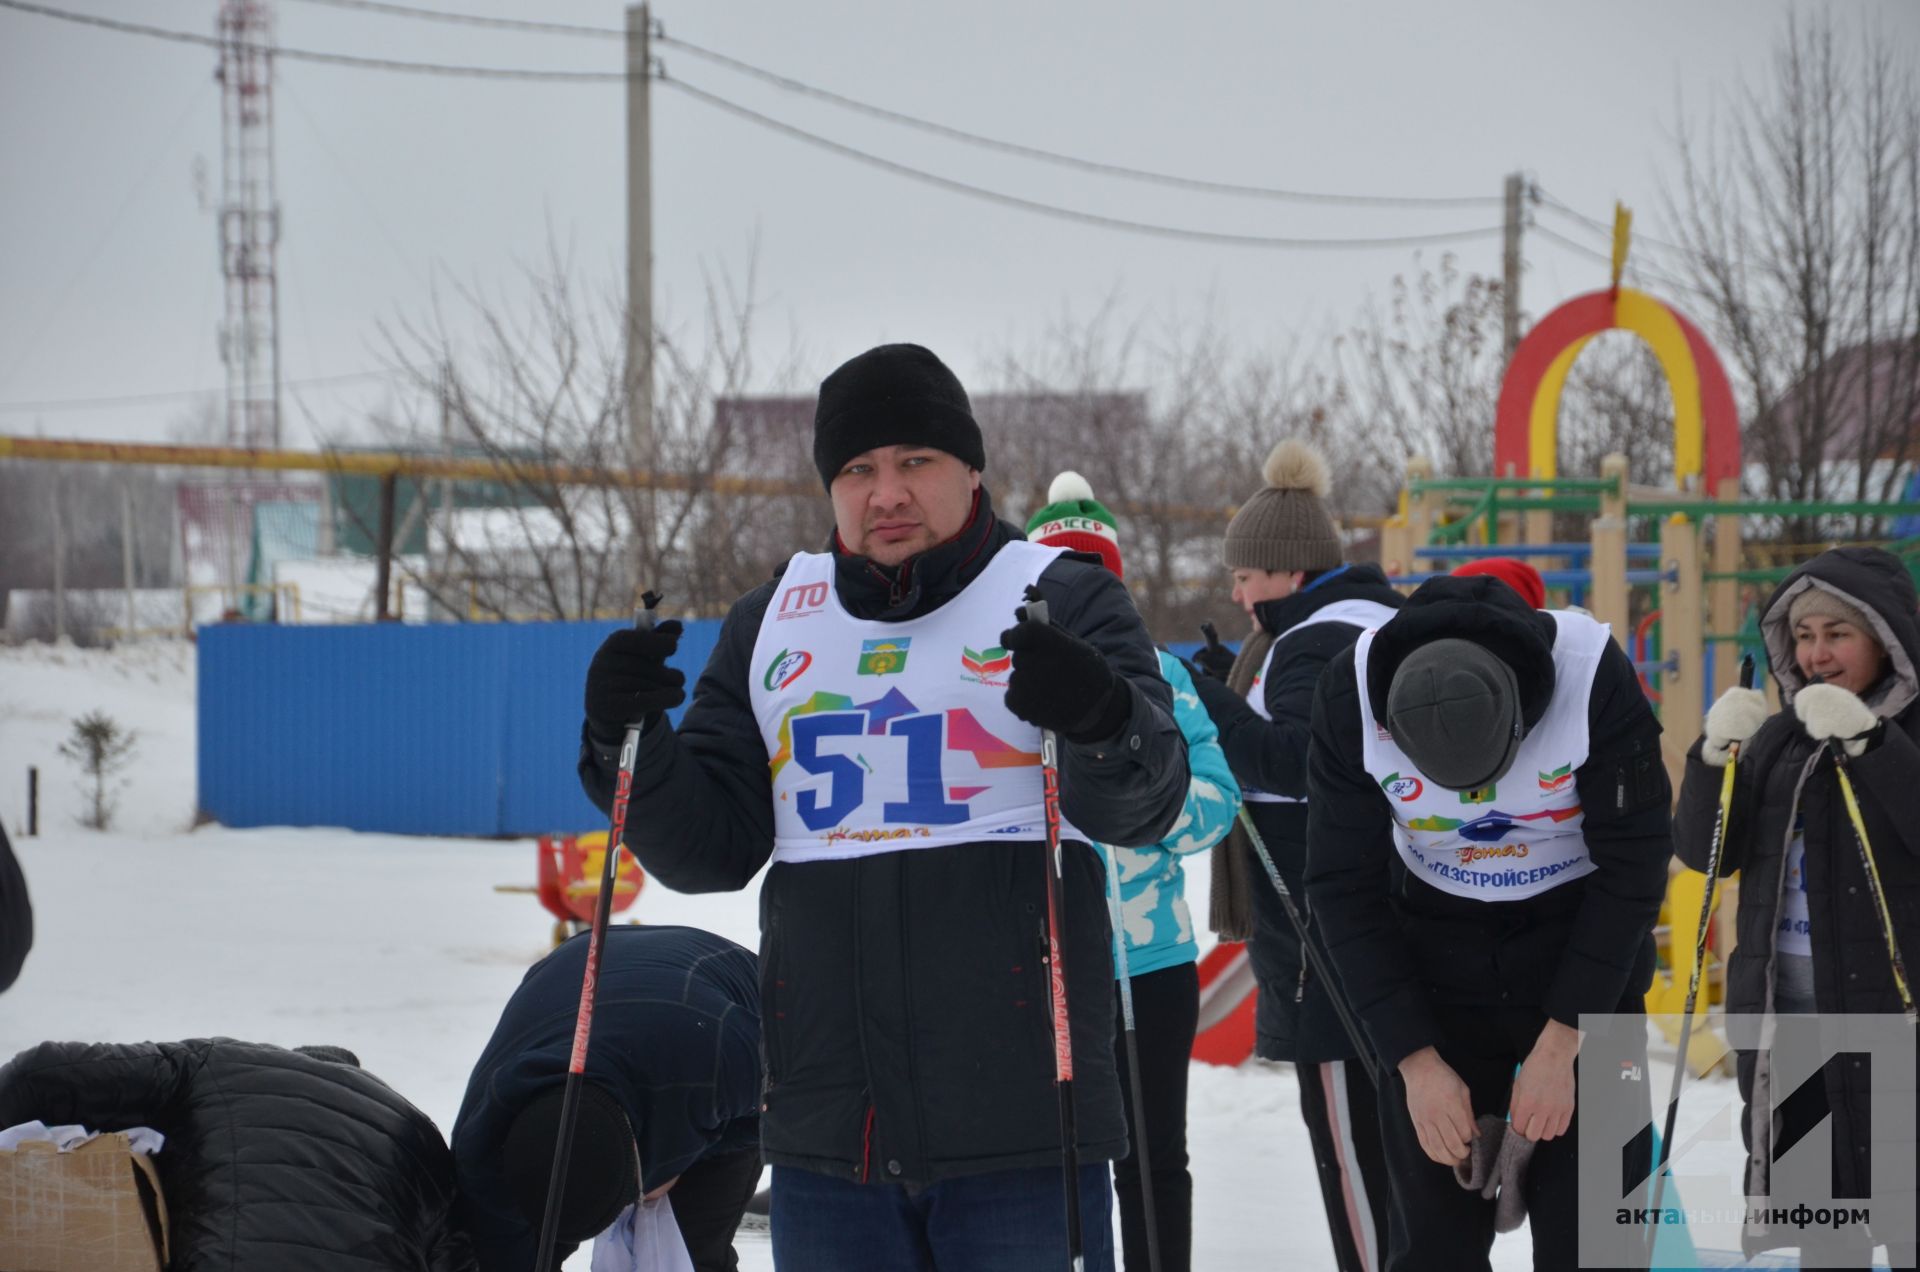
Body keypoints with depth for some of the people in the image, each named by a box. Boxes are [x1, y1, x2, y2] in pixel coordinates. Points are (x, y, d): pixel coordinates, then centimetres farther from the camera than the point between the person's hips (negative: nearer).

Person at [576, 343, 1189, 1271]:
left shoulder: (1059, 600, 2)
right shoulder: (771, 624, 14)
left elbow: (1140, 809, -10)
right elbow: (711, 848, 14)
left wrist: (1102, 720, -32)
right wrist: (633, 742, -5)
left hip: (1020, 1120, -4)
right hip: (827, 1121, 4)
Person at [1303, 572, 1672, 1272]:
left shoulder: (1596, 676, -26)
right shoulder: (1352, 695, -22)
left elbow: (1633, 866, -17)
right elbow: (1345, 890, -12)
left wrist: (1559, 1047, -17)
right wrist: (1415, 1061, -15)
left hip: (1586, 956, -1)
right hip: (1433, 967, 1)